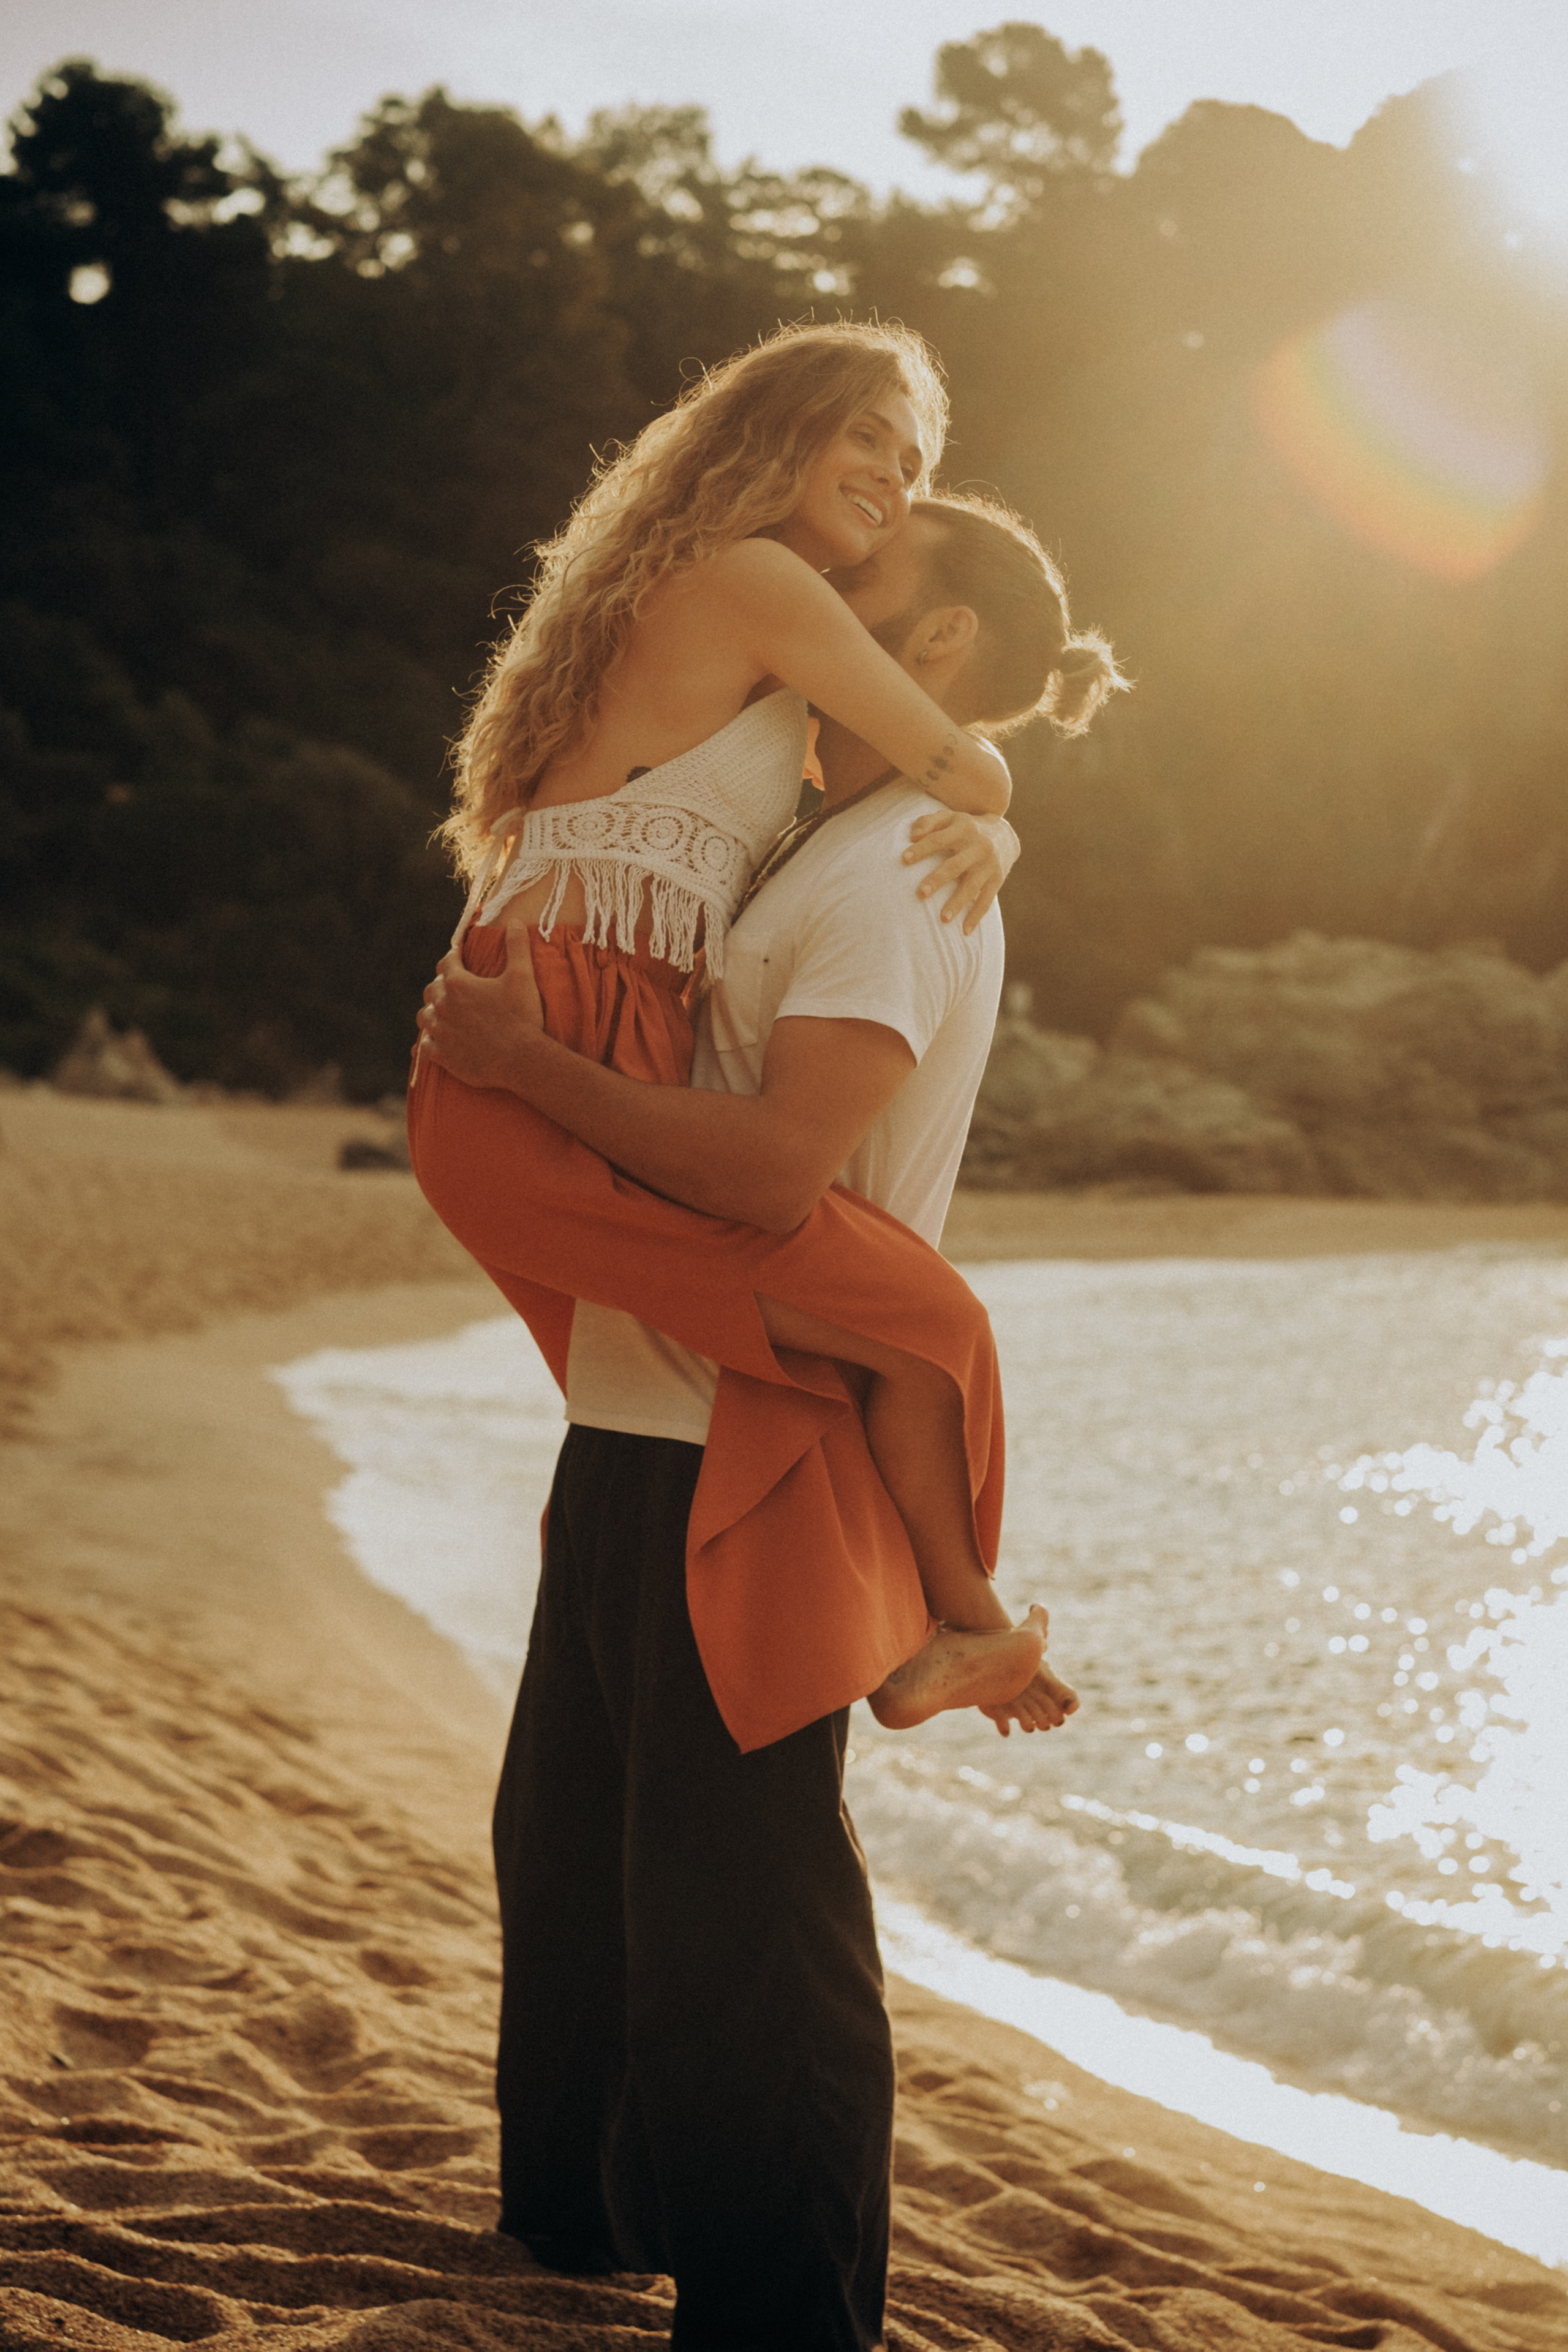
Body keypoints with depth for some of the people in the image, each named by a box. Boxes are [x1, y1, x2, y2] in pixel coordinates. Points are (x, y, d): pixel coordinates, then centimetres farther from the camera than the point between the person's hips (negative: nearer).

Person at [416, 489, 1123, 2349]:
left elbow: (773, 1162, -28)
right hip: (645, 1430, 11)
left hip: (744, 1463, -11)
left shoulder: (901, 882, -15)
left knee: (733, 1891, -3)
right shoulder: (820, 854, 17)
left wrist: (525, 1061, -21)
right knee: (567, 1833, 21)